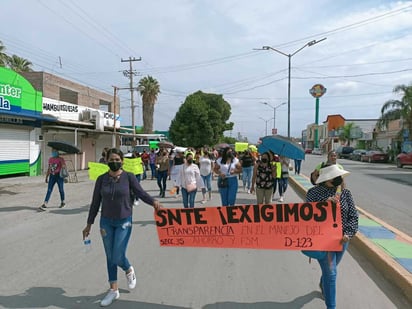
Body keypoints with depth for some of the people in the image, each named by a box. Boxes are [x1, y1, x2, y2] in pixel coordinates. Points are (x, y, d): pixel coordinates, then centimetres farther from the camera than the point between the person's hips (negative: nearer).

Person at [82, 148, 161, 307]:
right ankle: (113, 290, 29)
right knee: (110, 257, 12)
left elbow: (140, 192, -12)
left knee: (117, 257, -5)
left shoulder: (128, 177, -8)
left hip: (124, 222, -3)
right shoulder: (101, 179, -2)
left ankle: (129, 270, 31)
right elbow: (95, 202, 3)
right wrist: (89, 224, 6)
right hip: (106, 222, 3)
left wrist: (153, 201, -33)